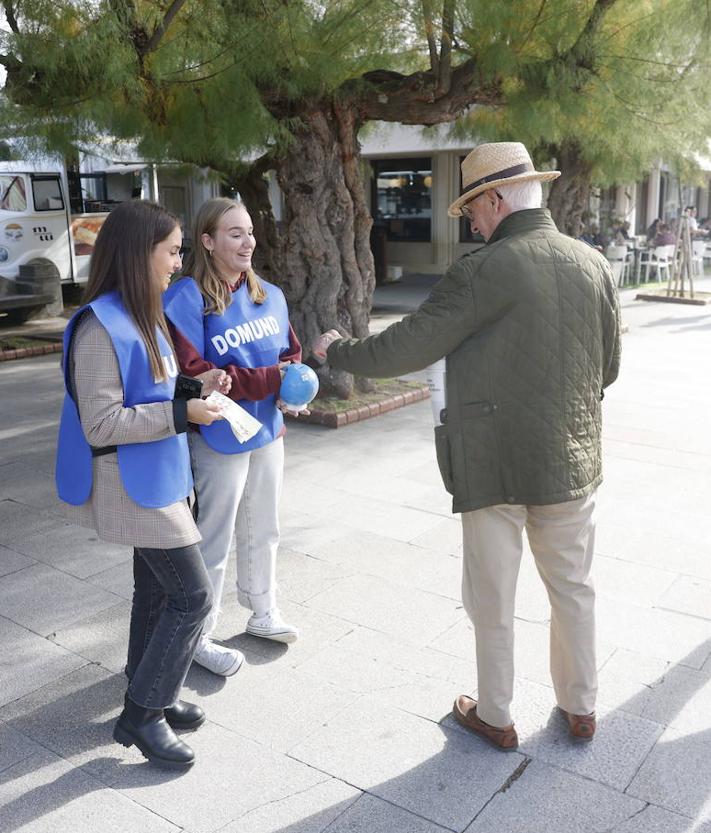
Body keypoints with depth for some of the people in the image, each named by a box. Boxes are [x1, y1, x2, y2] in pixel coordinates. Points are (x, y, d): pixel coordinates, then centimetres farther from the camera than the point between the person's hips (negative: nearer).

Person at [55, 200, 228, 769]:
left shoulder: (141, 315, 7)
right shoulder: (101, 326, -21)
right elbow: (101, 424, -22)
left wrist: (195, 389, 0)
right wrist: (181, 413, -23)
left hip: (157, 476, 9)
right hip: (133, 483, -9)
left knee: (157, 590, 18)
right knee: (193, 595, -4)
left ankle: (149, 696, 34)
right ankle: (141, 715, 12)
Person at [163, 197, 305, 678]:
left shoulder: (269, 295, 4)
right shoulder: (186, 300, -17)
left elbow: (292, 352, 12)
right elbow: (194, 376, -23)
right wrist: (268, 379, -24)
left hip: (269, 433, 7)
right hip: (219, 439, -7)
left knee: (263, 533, 21)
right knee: (214, 544, 7)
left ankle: (263, 613, 42)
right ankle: (200, 637, 26)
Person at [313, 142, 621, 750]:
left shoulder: (484, 272, -17)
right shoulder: (594, 265, 1)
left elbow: (405, 349, -16)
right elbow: (608, 368, 9)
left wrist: (337, 351, 0)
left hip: (496, 465, -5)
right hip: (573, 461, 5)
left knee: (492, 600, 13)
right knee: (573, 588, 21)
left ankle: (495, 718, 30)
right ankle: (580, 708, 37)